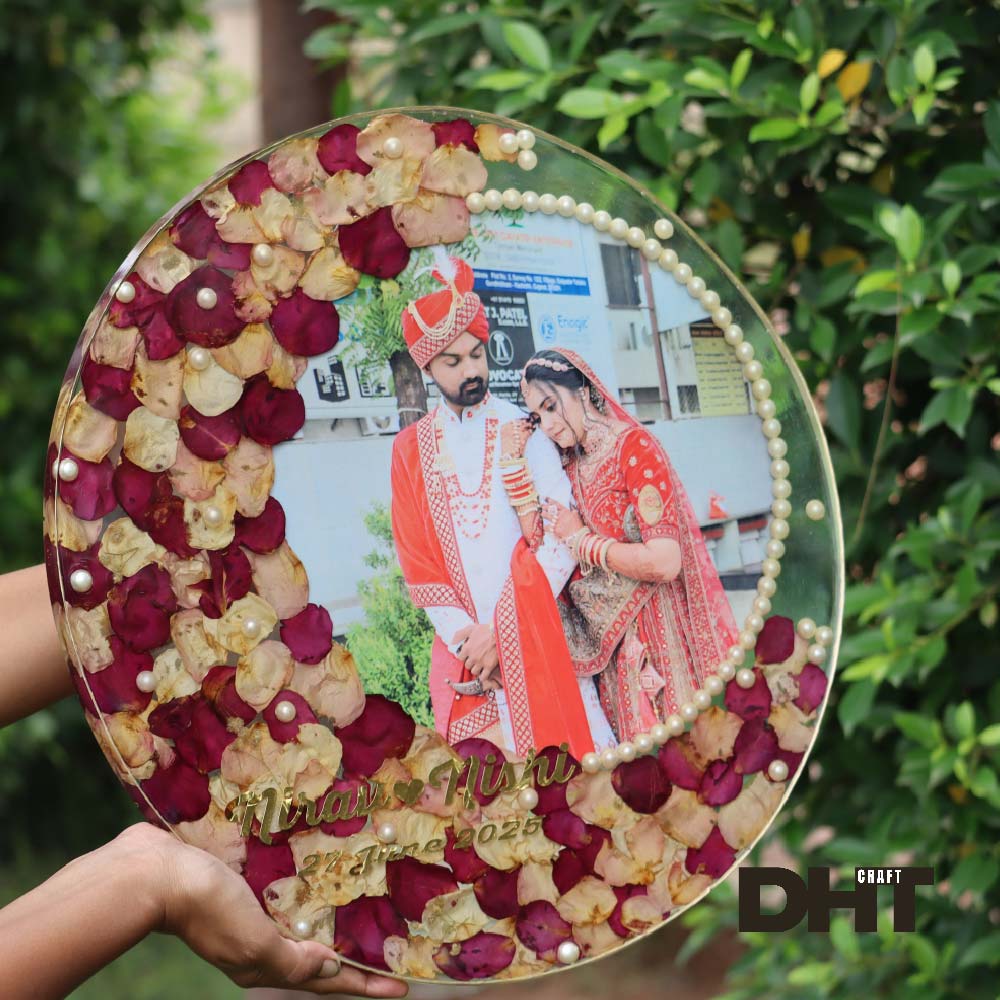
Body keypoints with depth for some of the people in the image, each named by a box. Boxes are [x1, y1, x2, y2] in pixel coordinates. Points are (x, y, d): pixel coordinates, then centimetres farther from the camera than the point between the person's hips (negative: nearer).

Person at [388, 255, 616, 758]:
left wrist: (498, 631, -15)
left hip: (535, 635, -1)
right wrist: (465, 639, -9)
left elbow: (562, 537, -9)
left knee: (570, 746, -7)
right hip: (461, 643, 2)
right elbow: (417, 563, 4)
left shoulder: (520, 430, 0)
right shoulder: (411, 448, 7)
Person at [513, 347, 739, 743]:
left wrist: (582, 541, -11)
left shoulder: (634, 447, -12)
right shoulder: (572, 465, 12)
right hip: (611, 637, 7)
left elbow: (664, 562, -21)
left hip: (656, 633, -7)